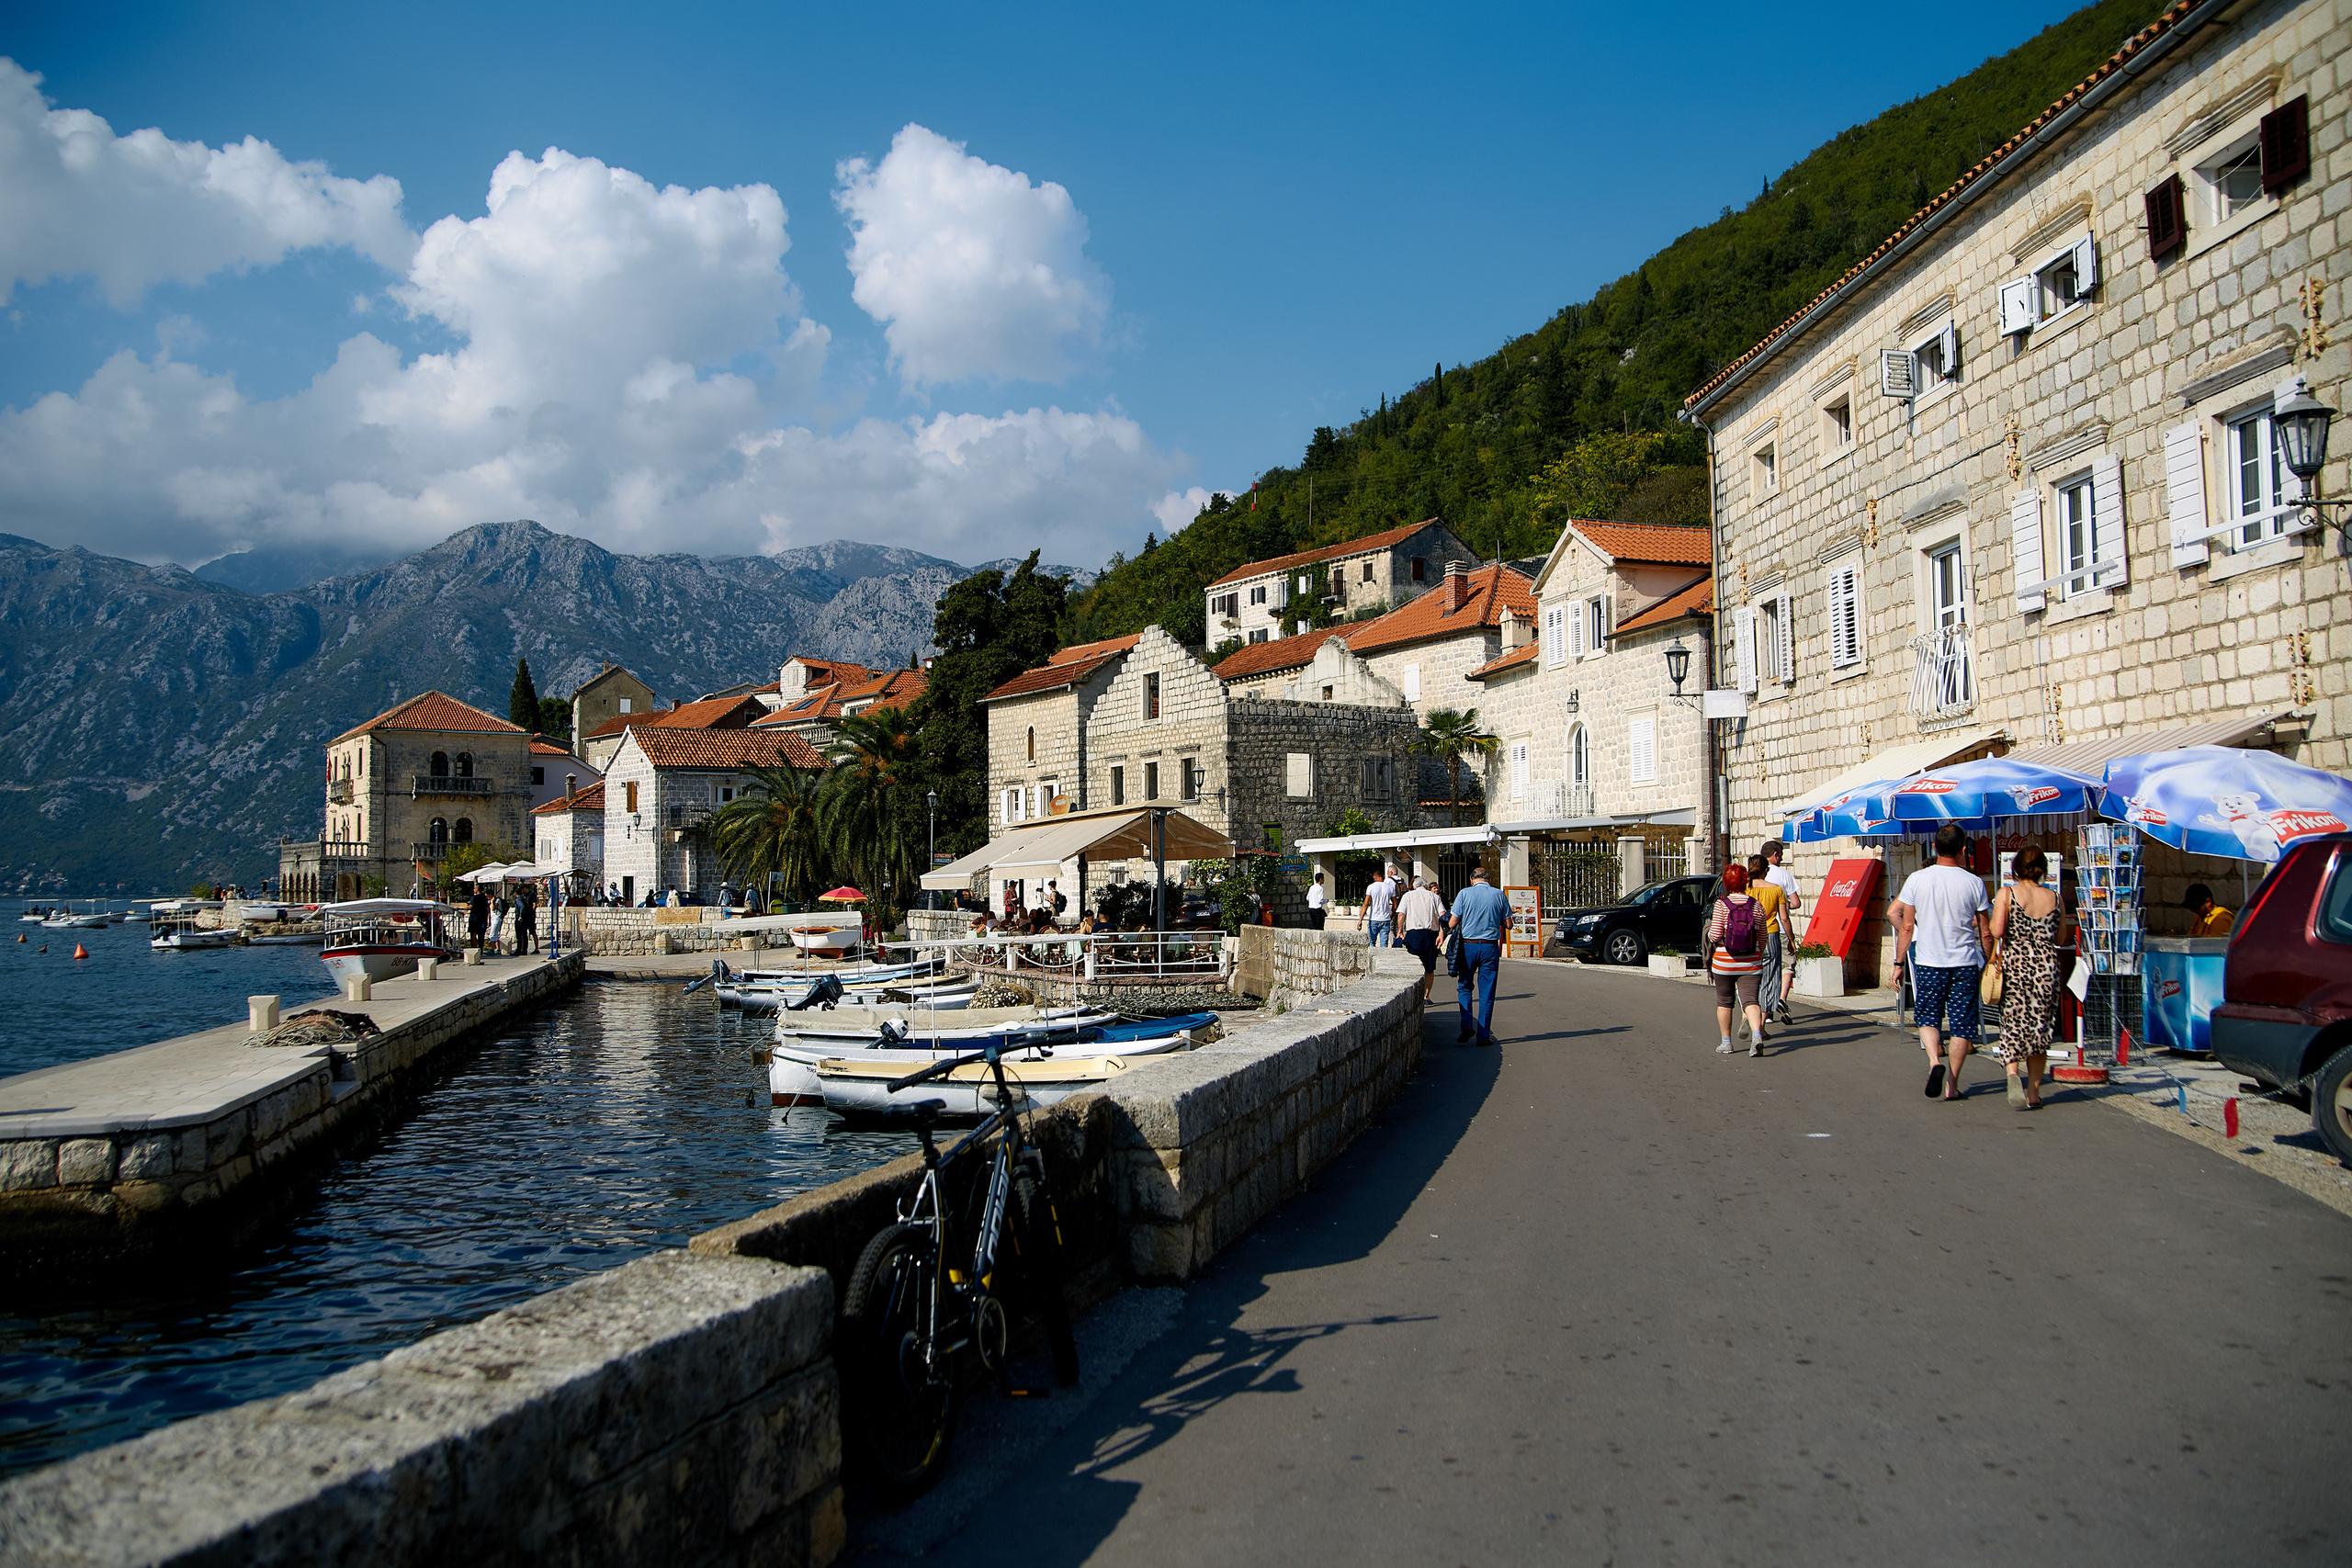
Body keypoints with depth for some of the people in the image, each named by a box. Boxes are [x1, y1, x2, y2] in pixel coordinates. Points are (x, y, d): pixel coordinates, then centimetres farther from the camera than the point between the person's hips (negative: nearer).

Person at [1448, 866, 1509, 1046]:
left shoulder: (1464, 893, -2)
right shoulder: (1499, 895, 1)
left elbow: (1452, 923, -4)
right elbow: (1508, 923, 6)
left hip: (1468, 945, -1)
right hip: (1490, 947, 1)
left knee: (1465, 987, 14)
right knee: (1487, 992, 5)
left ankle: (1467, 1025, -3)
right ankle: (1483, 1035, 6)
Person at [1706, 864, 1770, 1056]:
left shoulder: (1721, 905, -8)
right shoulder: (1757, 906, 1)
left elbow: (1715, 935, -14)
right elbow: (1762, 938, 7)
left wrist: (1710, 934, 9)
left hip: (1724, 962, -1)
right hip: (1751, 962, 1)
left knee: (1724, 1001, 14)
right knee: (1750, 1000, -3)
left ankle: (1726, 1042, 21)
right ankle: (1757, 1035, -27)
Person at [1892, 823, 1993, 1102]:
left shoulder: (1916, 879, -4)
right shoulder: (1974, 882, -4)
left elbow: (1906, 927, -2)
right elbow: (1985, 931, 1)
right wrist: (1988, 963, 14)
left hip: (1928, 962, 0)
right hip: (1965, 963, 0)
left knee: (1928, 1017, 14)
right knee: (1961, 1024, 7)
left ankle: (1934, 1060, -12)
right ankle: (1952, 1085, 8)